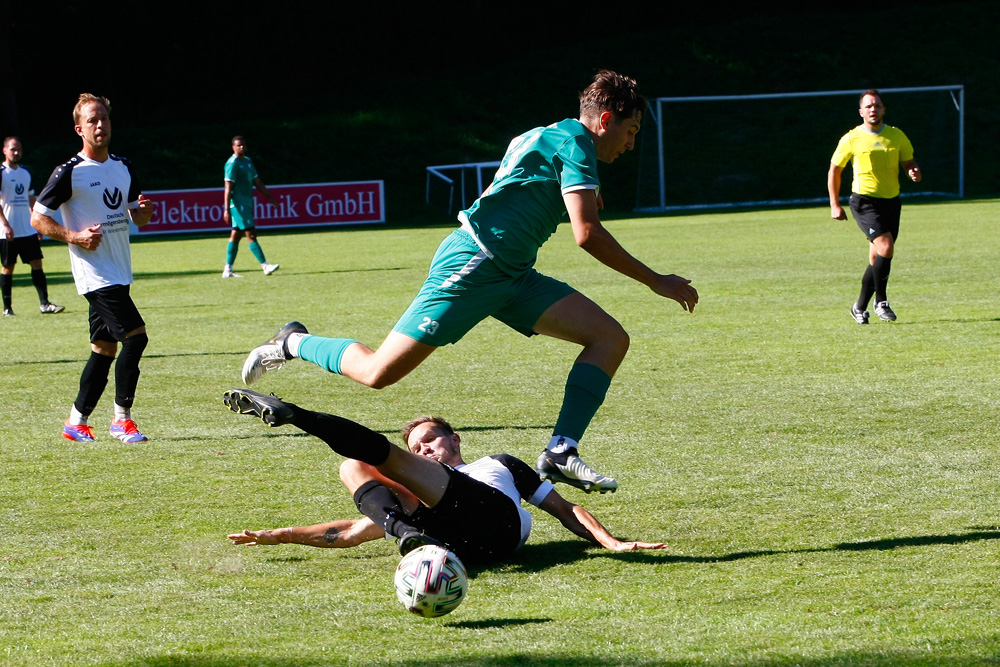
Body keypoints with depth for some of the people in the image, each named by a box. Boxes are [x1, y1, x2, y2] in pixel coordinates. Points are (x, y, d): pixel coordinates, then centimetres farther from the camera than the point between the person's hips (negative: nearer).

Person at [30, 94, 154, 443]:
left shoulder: (123, 168, 12)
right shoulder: (69, 172, -9)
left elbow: (136, 217, 20)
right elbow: (37, 218, -6)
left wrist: (143, 211, -3)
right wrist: (74, 236, -19)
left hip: (119, 272, 8)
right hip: (94, 273, -8)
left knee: (104, 348, 10)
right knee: (136, 335, -17)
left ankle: (77, 422, 20)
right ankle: (122, 419, -8)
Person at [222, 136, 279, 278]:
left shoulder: (248, 161, 15)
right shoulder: (232, 163, -11)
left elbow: (257, 182, 20)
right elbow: (228, 187, -16)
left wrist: (270, 197, 16)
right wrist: (226, 209, -20)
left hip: (247, 205, 9)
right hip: (238, 205, -9)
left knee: (235, 236, 9)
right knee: (251, 235, -11)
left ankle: (228, 270, 12)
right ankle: (265, 266, -14)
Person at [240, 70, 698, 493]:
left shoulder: (545, 138, 19)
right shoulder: (575, 141, -10)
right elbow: (587, 234, -19)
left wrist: (580, 198, 21)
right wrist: (656, 282, -12)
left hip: (513, 276, 10)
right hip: (472, 266, -10)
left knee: (610, 338, -4)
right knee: (378, 373, -11)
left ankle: (560, 453, -11)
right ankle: (293, 343, 16)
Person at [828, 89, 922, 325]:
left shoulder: (896, 136, 6)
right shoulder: (851, 139, -3)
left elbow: (909, 162, 15)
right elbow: (834, 170, 5)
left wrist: (914, 172, -11)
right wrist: (835, 205, -1)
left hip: (891, 202, 4)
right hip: (865, 201, -4)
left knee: (877, 259, 7)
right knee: (885, 247, -21)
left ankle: (859, 307, 22)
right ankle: (881, 302, -8)